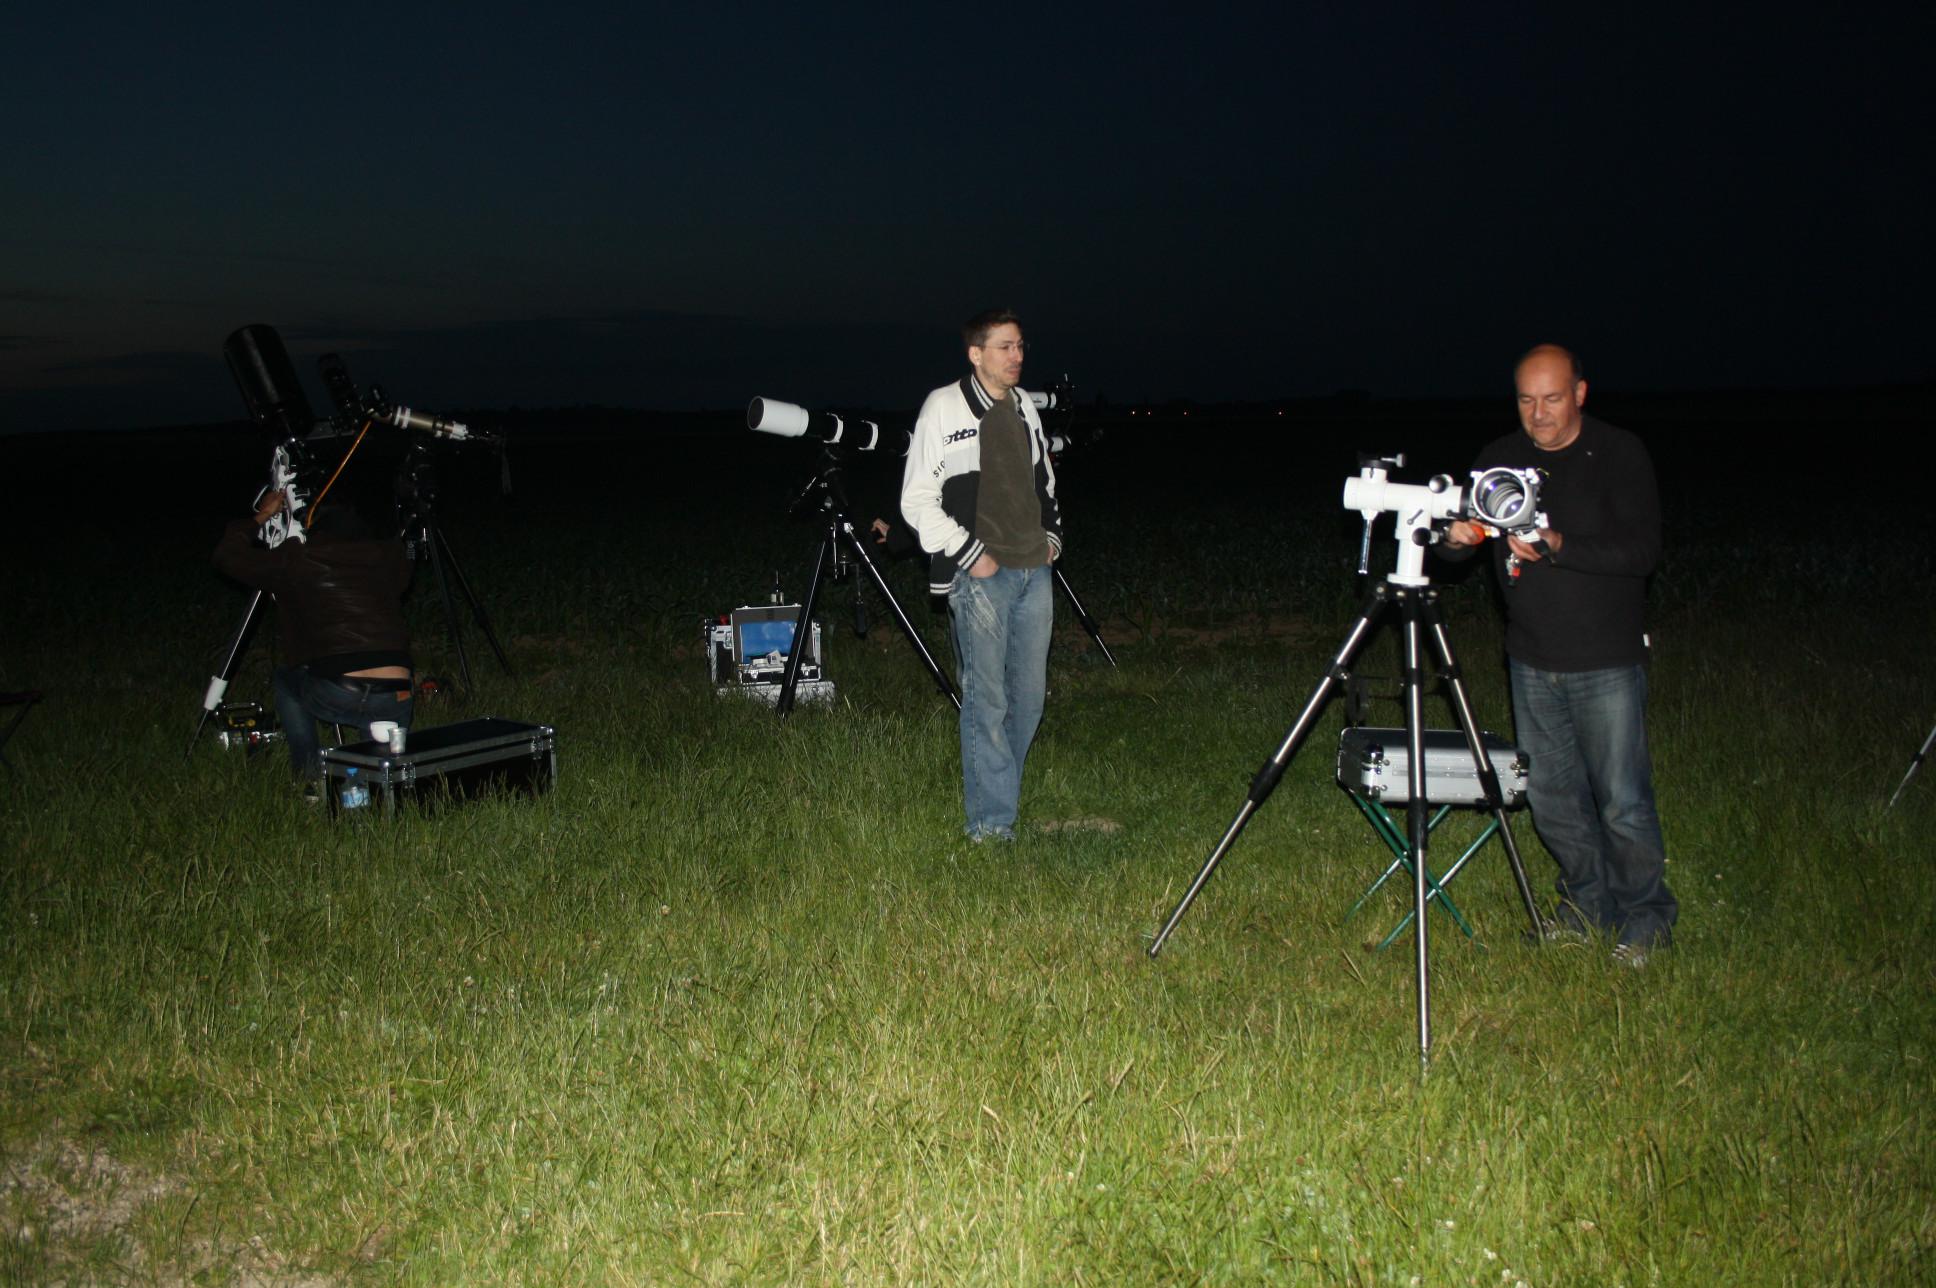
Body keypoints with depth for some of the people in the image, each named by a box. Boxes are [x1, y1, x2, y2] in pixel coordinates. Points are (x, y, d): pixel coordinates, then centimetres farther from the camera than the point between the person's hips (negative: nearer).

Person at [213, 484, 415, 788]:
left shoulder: (297, 560, 6)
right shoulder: (391, 557, 11)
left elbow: (227, 556, 21)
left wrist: (260, 518, 34)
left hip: (334, 697, -2)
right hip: (395, 701, 2)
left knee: (286, 678, 31)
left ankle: (311, 773, 19)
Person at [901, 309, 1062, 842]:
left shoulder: (1024, 407, 14)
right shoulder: (945, 407, -6)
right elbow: (916, 498, -8)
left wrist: (1052, 532, 14)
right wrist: (970, 553, -12)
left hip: (1034, 570, 7)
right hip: (981, 575, -7)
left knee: (1029, 695, 10)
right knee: (987, 699, -5)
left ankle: (995, 786, 27)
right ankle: (990, 822, 3)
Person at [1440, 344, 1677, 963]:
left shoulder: (1620, 455, -7)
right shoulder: (1500, 458, 6)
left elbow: (1644, 550, -15)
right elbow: (1465, 529, 8)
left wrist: (1560, 547, -28)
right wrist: (1457, 537, -16)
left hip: (1607, 661, -4)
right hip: (1532, 660, 4)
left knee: (1622, 800, -3)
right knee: (1550, 795, 10)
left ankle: (1644, 919, 15)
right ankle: (1588, 907, 27)